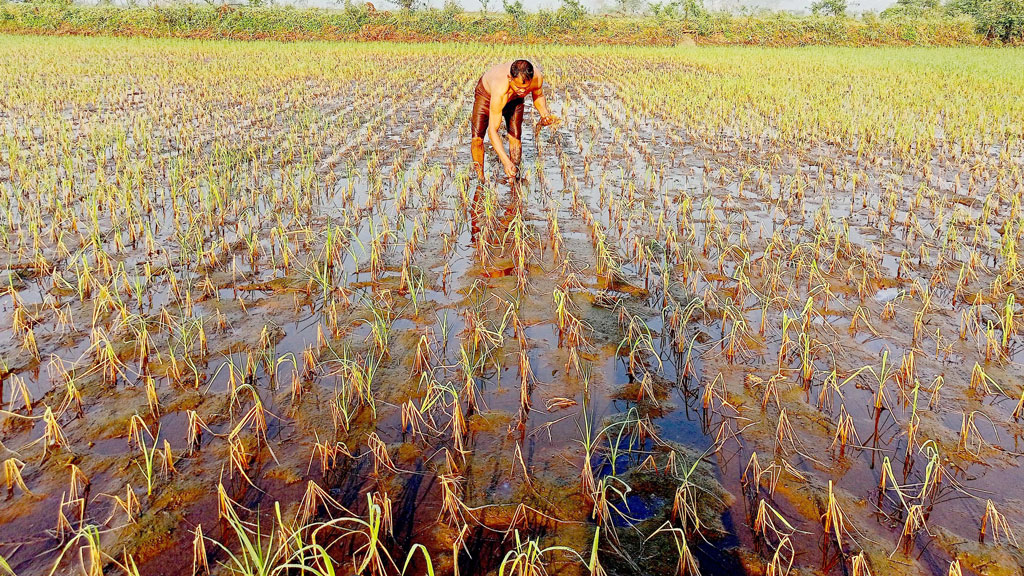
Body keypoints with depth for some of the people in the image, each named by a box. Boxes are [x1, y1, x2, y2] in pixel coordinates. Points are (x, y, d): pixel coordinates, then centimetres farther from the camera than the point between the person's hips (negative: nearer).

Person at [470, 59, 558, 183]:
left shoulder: (537, 77, -36)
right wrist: (506, 162, -55)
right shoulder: (500, 90, -49)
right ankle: (480, 180, 2)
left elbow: (538, 96, -7)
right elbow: (492, 131, -47)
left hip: (514, 99, 3)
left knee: (515, 137, -9)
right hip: (487, 93, -3)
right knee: (477, 137, -14)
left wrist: (545, 113, -28)